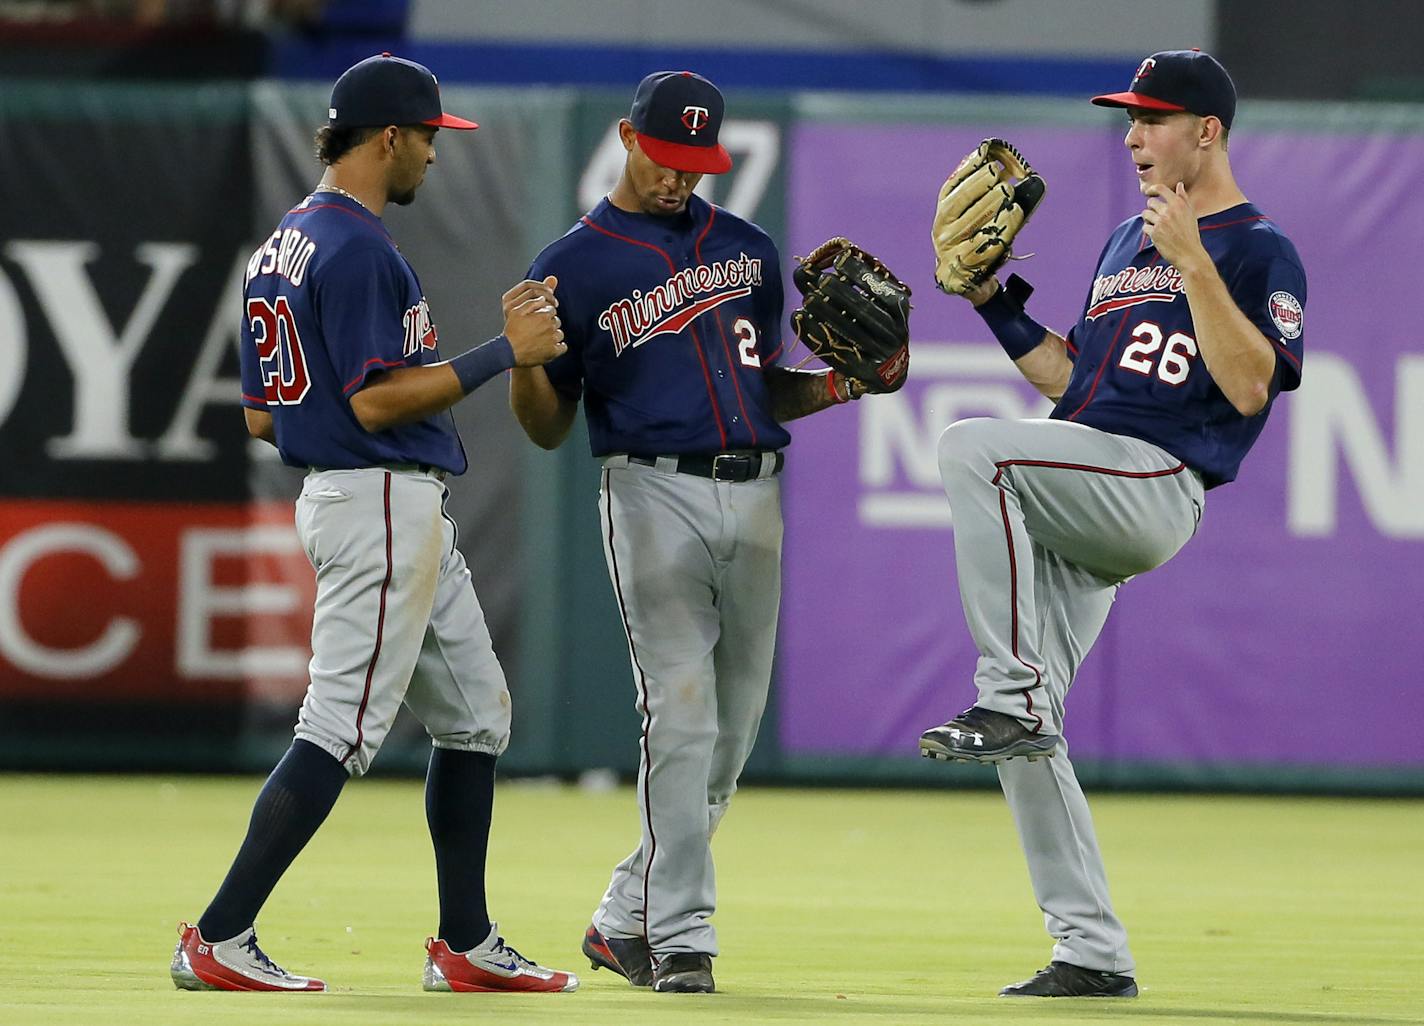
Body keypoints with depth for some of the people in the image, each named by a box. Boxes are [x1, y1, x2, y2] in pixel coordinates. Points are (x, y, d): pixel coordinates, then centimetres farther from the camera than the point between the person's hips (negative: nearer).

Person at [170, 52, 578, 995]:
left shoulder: (283, 245, 15)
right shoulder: (358, 247, -16)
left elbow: (262, 417, 16)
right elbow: (376, 400, -22)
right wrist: (504, 353, -15)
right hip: (385, 502, -11)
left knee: (477, 714, 14)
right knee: (343, 728, -10)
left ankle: (468, 945, 16)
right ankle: (221, 941, -9)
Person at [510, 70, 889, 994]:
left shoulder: (748, 249, 16)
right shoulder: (576, 265, 3)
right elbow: (550, 427, 4)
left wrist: (839, 386, 3)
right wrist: (525, 358, -16)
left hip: (755, 496, 5)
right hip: (655, 494, -5)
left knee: (734, 732, 6)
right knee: (682, 720, -13)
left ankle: (626, 920, 17)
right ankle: (679, 940, -10)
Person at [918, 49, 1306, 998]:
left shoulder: (1259, 250, -1)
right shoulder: (1127, 242, 25)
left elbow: (1251, 387, -15)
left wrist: (1191, 259, -20)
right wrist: (992, 298, 20)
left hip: (1154, 485, -8)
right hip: (1067, 522, 8)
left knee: (970, 447, -31)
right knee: (1026, 737, 2)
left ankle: (1011, 699, -30)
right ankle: (1093, 954, 6)